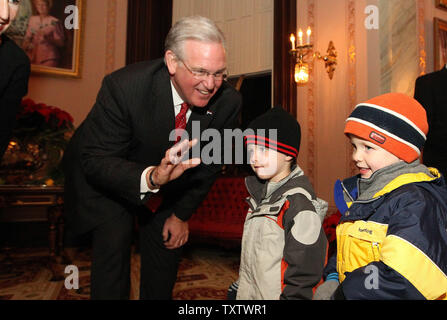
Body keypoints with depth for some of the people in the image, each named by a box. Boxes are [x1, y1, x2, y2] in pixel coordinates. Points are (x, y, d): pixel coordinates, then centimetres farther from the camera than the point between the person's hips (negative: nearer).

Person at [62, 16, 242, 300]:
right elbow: (96, 161, -30)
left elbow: (210, 162, -8)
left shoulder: (228, 101, -23)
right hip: (104, 177, -3)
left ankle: (158, 295, 34)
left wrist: (182, 213, -2)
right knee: (115, 239, -15)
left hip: (170, 181, 4)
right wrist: (150, 177, -49)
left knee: (169, 242, 7)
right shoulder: (123, 87, -34)